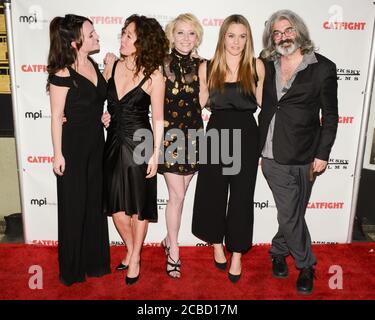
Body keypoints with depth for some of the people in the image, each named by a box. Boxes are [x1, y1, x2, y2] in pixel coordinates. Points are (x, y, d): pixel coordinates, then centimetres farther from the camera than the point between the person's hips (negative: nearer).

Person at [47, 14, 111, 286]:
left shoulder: (95, 65, 5)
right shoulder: (62, 74, -15)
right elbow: (56, 116, -13)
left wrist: (103, 113, 1)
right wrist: (58, 153, -13)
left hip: (96, 141, 7)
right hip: (73, 144, -7)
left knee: (95, 201, 15)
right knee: (73, 205, 6)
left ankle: (93, 260, 34)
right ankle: (72, 268, 26)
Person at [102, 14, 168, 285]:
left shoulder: (153, 75, -9)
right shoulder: (113, 65, 3)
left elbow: (158, 119, -7)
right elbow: (101, 100, 14)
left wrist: (155, 154, -8)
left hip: (139, 145, -4)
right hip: (114, 143, 5)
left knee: (138, 206, 9)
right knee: (116, 207, 10)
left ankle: (135, 258, 30)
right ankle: (131, 250, 36)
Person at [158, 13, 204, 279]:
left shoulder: (201, 66, 7)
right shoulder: (162, 64, -2)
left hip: (193, 134, 3)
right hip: (169, 134, -3)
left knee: (180, 193, 11)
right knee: (177, 195, -2)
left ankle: (170, 239, 31)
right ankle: (173, 251, 14)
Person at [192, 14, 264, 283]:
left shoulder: (256, 65, 1)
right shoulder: (207, 67, 3)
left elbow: (262, 102, 8)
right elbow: (200, 103, 9)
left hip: (246, 135, -1)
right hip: (216, 134, 1)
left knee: (241, 195, 6)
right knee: (212, 193, 9)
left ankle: (237, 253, 24)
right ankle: (217, 244, 34)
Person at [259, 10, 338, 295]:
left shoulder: (323, 67, -3)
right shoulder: (267, 65, 5)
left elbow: (330, 115, -1)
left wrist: (323, 155, -5)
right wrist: (258, 148, 6)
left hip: (302, 158, -2)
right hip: (271, 154, 2)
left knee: (291, 214, 6)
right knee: (290, 214, 10)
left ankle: (278, 252, 33)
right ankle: (306, 265, 31)